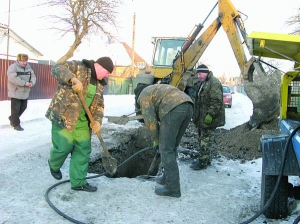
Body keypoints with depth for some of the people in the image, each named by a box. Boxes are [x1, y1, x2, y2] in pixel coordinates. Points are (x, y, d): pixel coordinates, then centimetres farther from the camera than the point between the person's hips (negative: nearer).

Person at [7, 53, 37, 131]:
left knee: (23, 107, 14)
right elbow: (13, 78, -26)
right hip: (15, 92, -7)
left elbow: (33, 76, 9)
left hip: (25, 92, 7)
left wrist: (32, 82, -15)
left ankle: (12, 118, 34)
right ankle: (16, 124, 8)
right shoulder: (12, 67, -13)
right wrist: (25, 83, -28)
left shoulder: (28, 67, 10)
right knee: (16, 109, -2)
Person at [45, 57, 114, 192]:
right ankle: (54, 165, 30)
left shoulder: (99, 84, 12)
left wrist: (97, 120, -4)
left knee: (83, 150, 5)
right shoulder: (77, 67, -8)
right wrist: (73, 79, -38)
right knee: (64, 147, -5)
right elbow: (57, 69, -21)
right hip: (63, 115, -7)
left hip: (82, 121, 7)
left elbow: (99, 104, 13)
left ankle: (78, 182, 16)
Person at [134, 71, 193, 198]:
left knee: (166, 149, 0)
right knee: (172, 147, 20)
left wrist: (156, 140, 16)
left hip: (174, 109, -8)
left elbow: (150, 120, 4)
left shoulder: (143, 96, 15)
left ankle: (172, 188, 2)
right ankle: (168, 177, 30)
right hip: (188, 106, 8)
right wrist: (161, 138, 34)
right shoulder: (157, 89, 39)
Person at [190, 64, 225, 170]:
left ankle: (203, 161, 1)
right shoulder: (202, 83, 17)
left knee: (206, 139, -5)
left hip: (209, 118, -10)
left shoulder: (214, 83, -17)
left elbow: (216, 101, -23)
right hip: (201, 117, 10)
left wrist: (210, 115, -26)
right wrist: (196, 115, 25)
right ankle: (206, 158, 28)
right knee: (202, 137, 17)